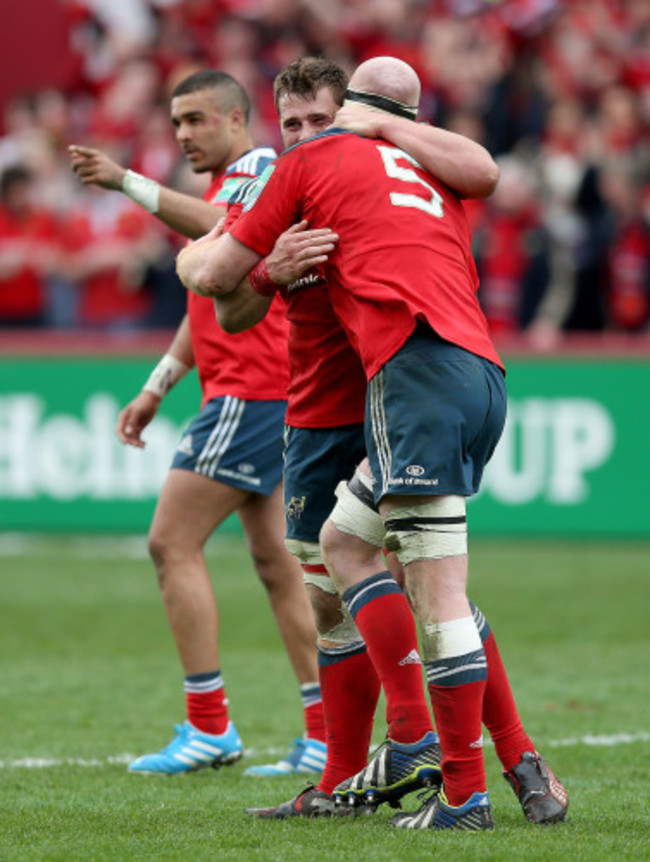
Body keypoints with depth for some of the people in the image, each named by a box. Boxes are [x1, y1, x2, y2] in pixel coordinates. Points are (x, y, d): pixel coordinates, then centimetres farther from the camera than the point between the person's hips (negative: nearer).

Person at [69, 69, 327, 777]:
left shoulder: (259, 166, -8)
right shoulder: (227, 184, 23)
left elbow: (216, 229, -30)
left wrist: (126, 182, -35)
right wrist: (156, 387, 25)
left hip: (250, 393, -10)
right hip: (256, 393, 10)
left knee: (172, 542, -10)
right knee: (273, 558, 8)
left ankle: (208, 725, -11)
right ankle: (325, 734, 8)